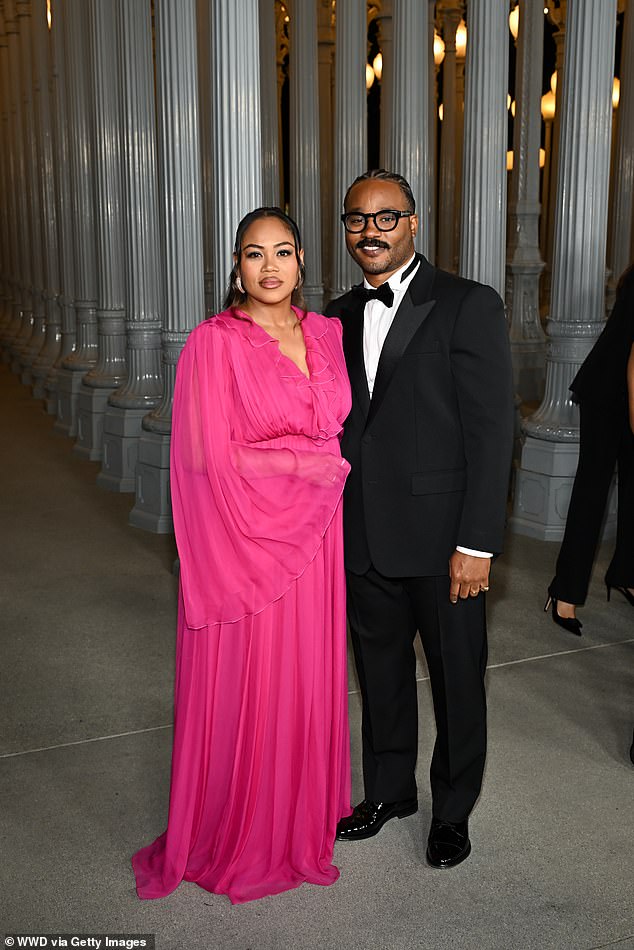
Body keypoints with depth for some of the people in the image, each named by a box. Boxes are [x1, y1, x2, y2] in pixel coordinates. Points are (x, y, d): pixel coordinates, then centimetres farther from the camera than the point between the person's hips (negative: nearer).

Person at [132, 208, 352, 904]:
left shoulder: (328, 334, 7)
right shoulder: (215, 342, -9)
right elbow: (213, 456, -14)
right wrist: (314, 464, -10)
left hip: (313, 539, 5)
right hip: (243, 539, -5)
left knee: (308, 679, 14)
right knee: (242, 690, 7)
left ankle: (300, 819, 36)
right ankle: (234, 837, 29)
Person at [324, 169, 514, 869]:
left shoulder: (468, 306, -8)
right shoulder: (338, 317, 9)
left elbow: (491, 430, -12)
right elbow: (335, 426, 11)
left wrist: (478, 543, -16)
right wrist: (330, 523, 6)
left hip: (442, 539, -5)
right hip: (363, 540, 5)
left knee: (457, 680, 12)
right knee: (381, 670, 19)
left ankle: (453, 811, 33)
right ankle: (389, 791, 40)